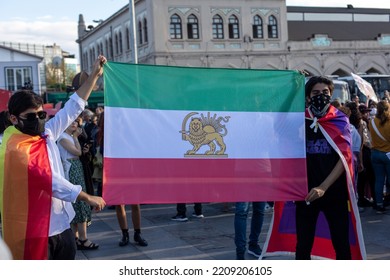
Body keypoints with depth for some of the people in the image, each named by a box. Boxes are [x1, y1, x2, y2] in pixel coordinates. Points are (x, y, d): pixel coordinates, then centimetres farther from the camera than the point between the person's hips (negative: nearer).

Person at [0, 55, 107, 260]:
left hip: (60, 225, 8)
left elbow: (72, 108, 12)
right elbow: (49, 181, -22)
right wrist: (88, 198, -17)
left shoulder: (46, 134, 5)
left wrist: (95, 75, 10)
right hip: (35, 231, -8)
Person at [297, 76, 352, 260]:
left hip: (334, 191, -1)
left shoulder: (340, 120, -1)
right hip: (306, 192, 1)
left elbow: (345, 158, -8)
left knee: (341, 245, 6)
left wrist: (324, 187, -17)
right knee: (303, 246, 8)